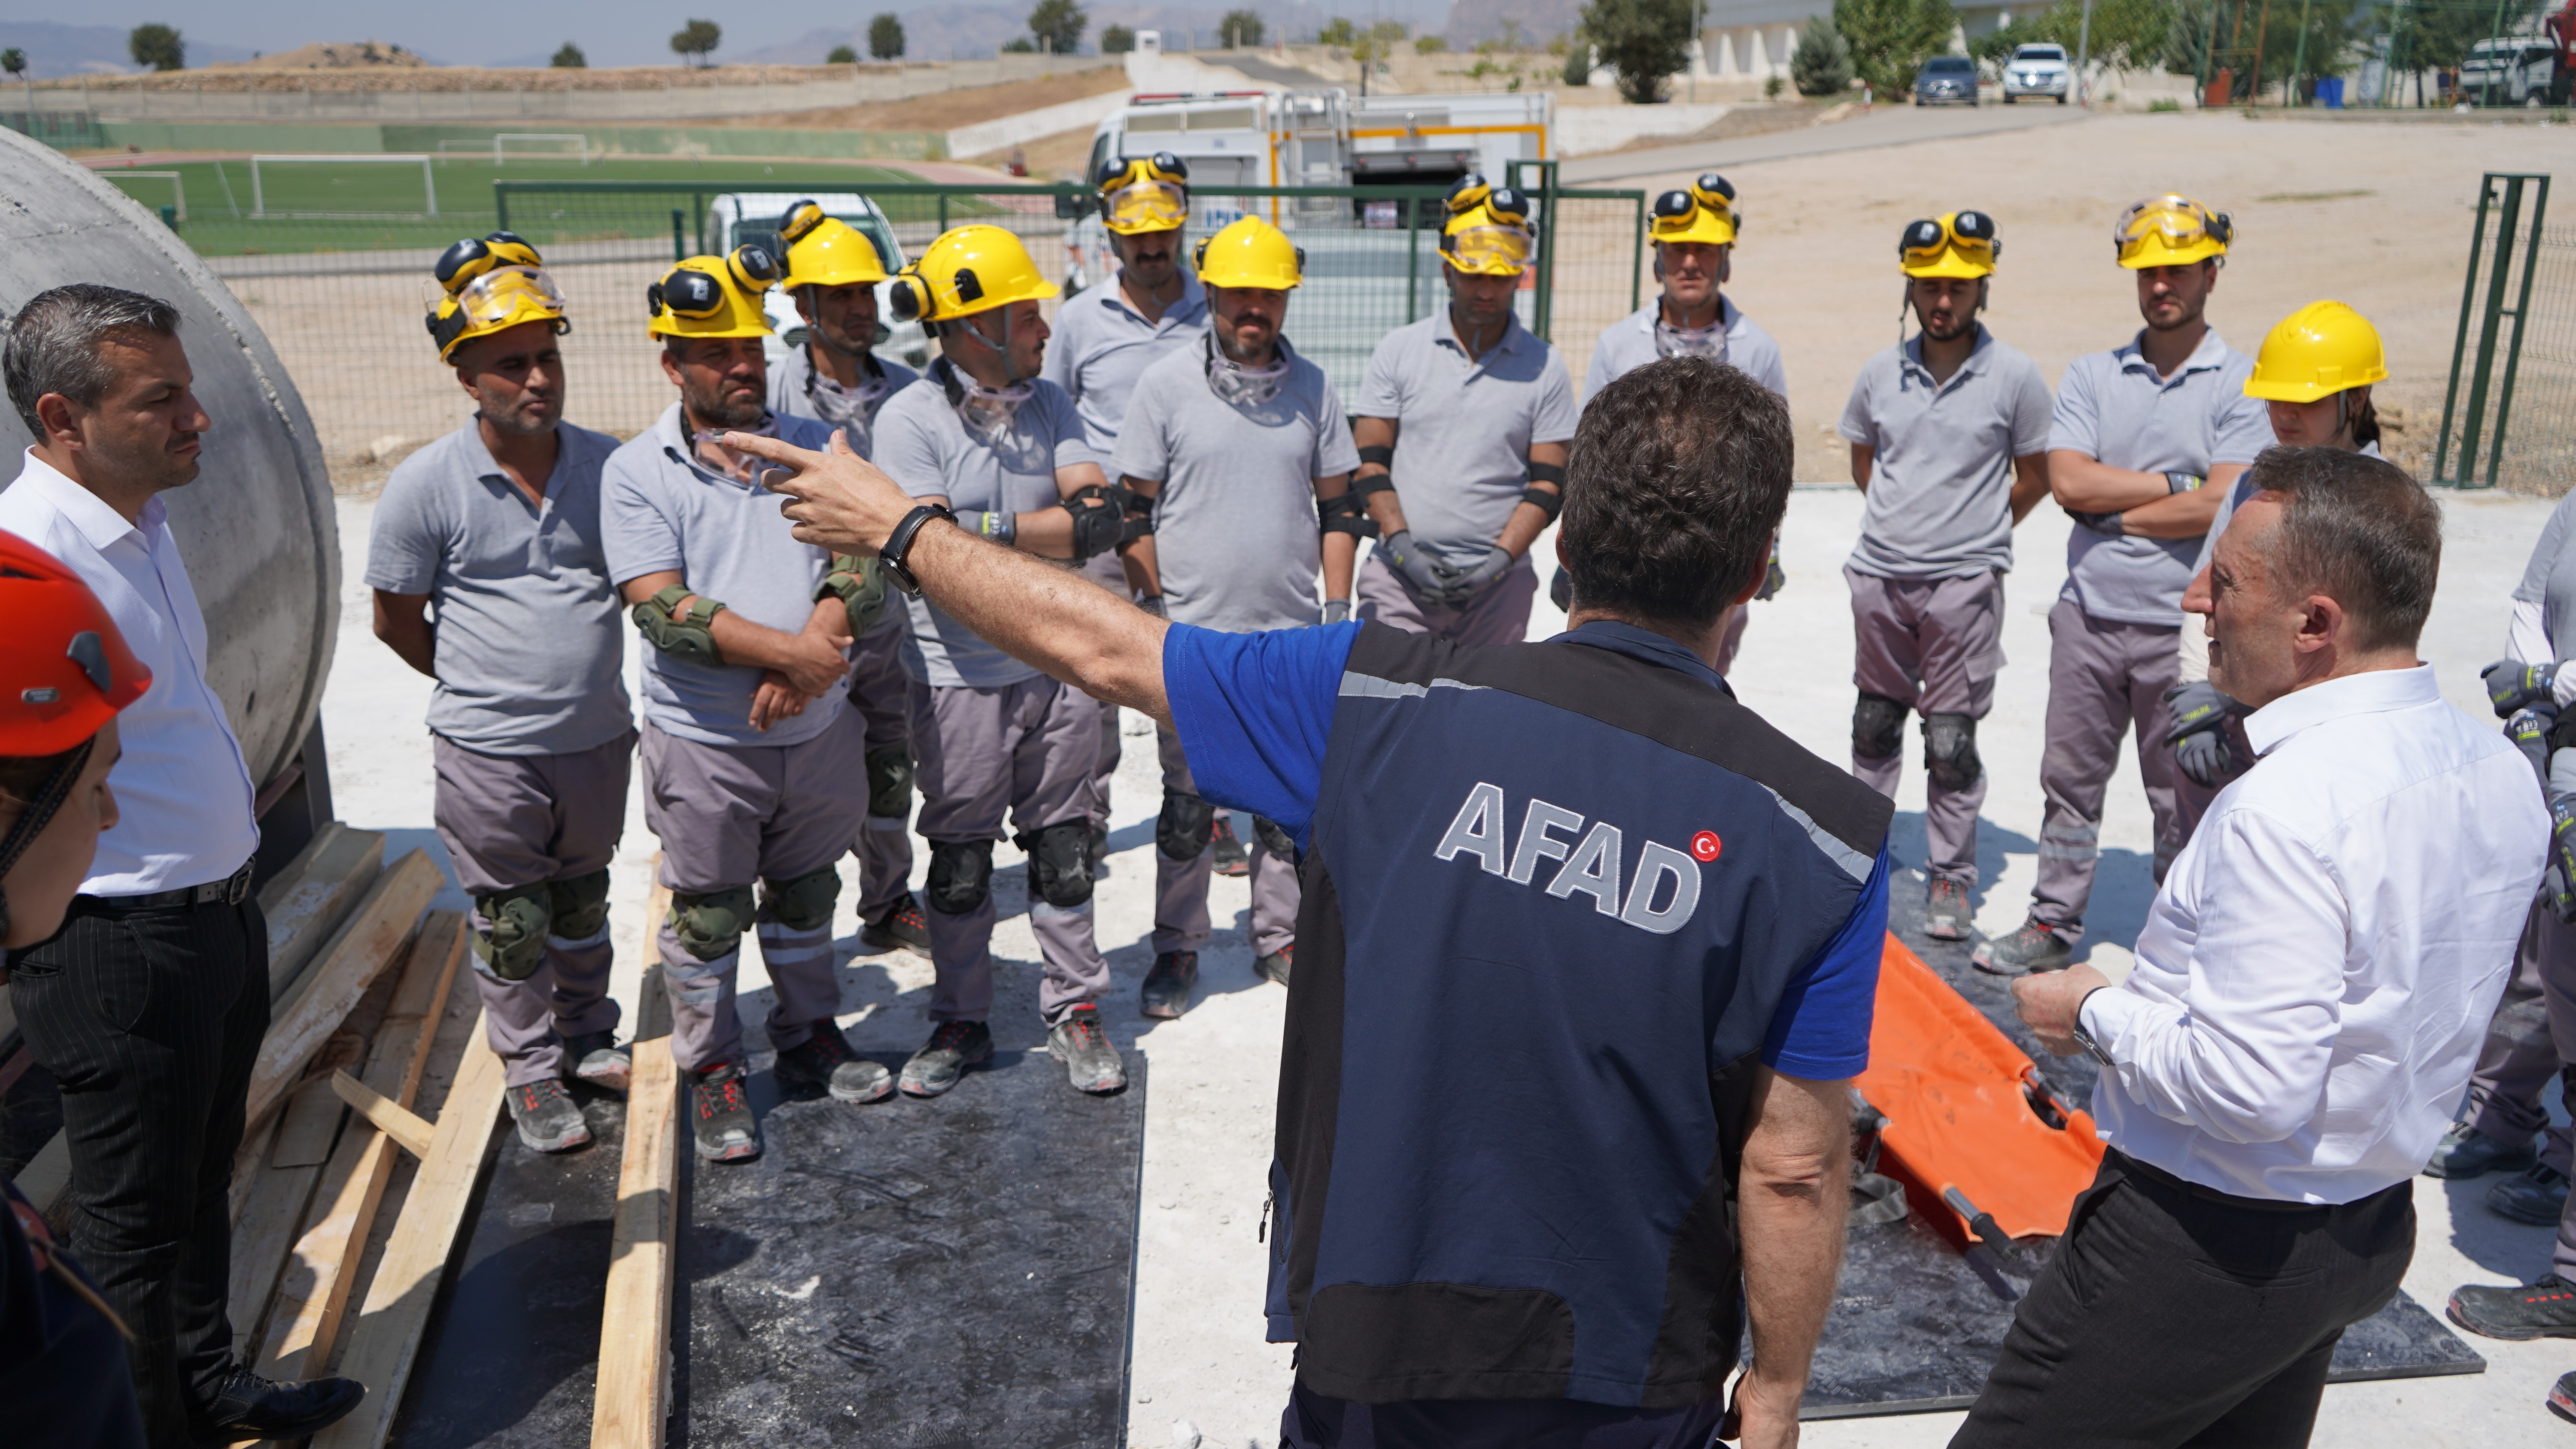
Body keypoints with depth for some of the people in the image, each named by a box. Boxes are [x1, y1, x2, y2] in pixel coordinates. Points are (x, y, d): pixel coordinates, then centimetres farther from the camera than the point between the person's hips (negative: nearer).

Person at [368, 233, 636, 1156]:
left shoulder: (606, 464, -5)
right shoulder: (427, 484, -13)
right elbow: (396, 619, -1)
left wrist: (584, 682, 9)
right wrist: (484, 686, 6)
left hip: (599, 736, 3)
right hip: (489, 753, -3)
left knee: (583, 900, 20)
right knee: (509, 920, 10)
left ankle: (588, 1038, 39)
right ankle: (532, 1072, 27)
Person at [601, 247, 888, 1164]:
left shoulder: (813, 445, 3)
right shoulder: (636, 471, -7)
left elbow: (863, 565, -6)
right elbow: (662, 608, -17)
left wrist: (803, 664, -20)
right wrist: (786, 649, -24)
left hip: (818, 728, 3)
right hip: (703, 742, -3)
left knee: (806, 894, 19)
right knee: (706, 915, 9)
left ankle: (810, 1038, 38)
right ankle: (712, 1071, 27)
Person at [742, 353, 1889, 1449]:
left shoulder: (1387, 702, -16)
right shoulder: (1821, 838, -16)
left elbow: (1097, 647, -5)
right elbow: (1793, 1170, -12)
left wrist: (896, 525, 11)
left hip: (1372, 1349, 0)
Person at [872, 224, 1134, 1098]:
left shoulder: (1048, 404, 7)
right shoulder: (909, 419, -10)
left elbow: (1096, 513, -5)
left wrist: (994, 530, -21)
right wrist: (1053, 529, -20)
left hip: (1059, 663, 4)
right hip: (959, 675, -4)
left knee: (1062, 847, 12)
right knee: (959, 861, 8)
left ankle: (1075, 1012, 24)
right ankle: (960, 1023, 23)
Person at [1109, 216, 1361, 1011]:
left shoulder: (1312, 387, 6)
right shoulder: (1166, 385, -2)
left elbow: (1338, 506, 11)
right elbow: (1133, 508, 2)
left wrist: (1338, 607, 5)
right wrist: (1158, 603, -3)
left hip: (1293, 632, 2)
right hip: (1193, 633, -2)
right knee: (1188, 803, 6)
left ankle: (1281, 936, 27)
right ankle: (1178, 947, 22)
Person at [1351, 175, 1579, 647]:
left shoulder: (1544, 367, 5)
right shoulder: (1398, 351, 5)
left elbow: (1548, 482, 3)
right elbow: (1369, 462, 2)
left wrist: (1502, 559, -11)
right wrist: (1403, 547, -10)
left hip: (1499, 582, 1)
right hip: (1401, 575, 0)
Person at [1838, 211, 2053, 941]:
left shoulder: (2015, 376, -5)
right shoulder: (1881, 372, 4)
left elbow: (2035, 477, 5)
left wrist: (1975, 532, 5)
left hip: (1965, 584, -3)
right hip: (1879, 575, 3)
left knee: (1951, 739, -1)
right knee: (1874, 723, 16)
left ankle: (1950, 880, 10)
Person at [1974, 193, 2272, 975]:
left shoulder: (2242, 383, -4)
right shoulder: (2091, 376, 6)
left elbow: (2222, 505, -15)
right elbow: (2068, 480, -7)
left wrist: (2113, 512, -9)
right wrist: (2175, 483, -9)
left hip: (2184, 626, -3)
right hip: (2088, 616, 3)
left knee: (2183, 799, 7)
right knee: (2071, 782, 13)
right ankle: (2053, 925, 26)